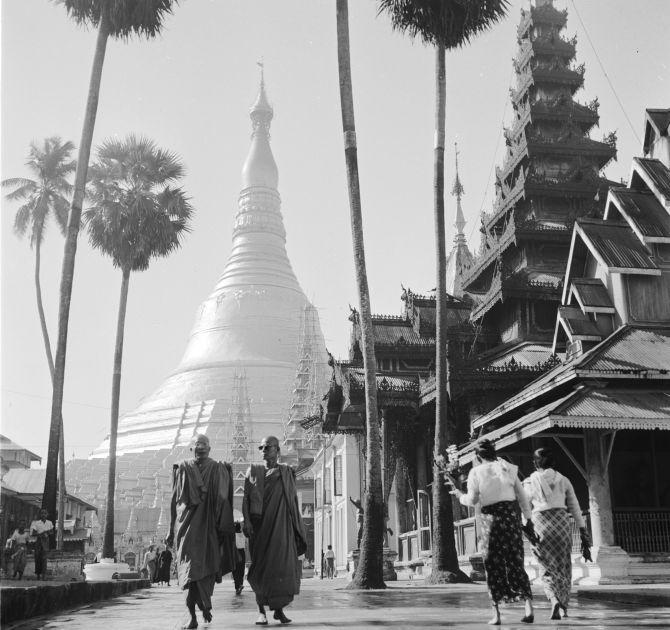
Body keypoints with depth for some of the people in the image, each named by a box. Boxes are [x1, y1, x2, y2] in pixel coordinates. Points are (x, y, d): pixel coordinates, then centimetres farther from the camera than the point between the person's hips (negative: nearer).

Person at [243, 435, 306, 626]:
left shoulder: (287, 472, 11)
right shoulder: (253, 470, 9)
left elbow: (293, 501, 12)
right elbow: (246, 497, 3)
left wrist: (297, 526, 8)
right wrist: (246, 520, -10)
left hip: (281, 524, 1)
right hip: (260, 523, 0)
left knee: (283, 564, -6)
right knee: (261, 565, -3)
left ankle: (279, 608, 4)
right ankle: (261, 610, 4)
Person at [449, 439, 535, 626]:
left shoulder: (476, 472, -2)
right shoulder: (508, 468, 8)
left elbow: (472, 501, -5)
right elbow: (522, 496, 8)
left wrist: (459, 495, 14)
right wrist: (529, 519, 14)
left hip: (491, 519, -3)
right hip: (511, 515, 3)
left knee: (493, 565, 5)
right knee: (515, 563, 8)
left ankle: (496, 613, 3)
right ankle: (528, 605, -4)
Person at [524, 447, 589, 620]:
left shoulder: (530, 482, 2)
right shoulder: (563, 480, 8)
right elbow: (574, 507, 7)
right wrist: (582, 529, 11)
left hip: (541, 522, -2)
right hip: (562, 521, 2)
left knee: (547, 567, 6)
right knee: (564, 565, 16)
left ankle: (554, 600, -17)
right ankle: (564, 606, 18)